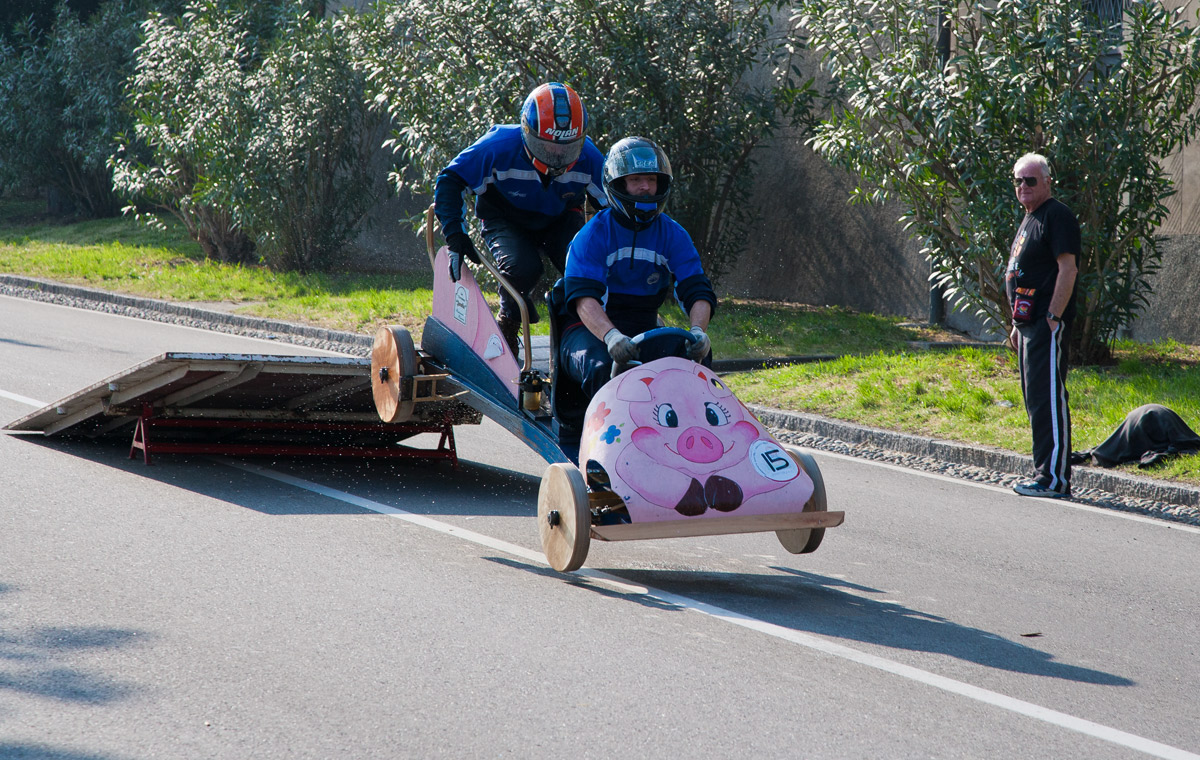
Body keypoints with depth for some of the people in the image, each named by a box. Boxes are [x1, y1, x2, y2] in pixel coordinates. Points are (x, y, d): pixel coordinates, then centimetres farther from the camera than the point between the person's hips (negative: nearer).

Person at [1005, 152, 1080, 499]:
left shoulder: (1057, 216, -10)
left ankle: (1054, 479, -12)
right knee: (1036, 400, 13)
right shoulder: (1029, 219, 20)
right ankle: (1047, 473, 19)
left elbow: (1067, 269, -18)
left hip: (1048, 325, -11)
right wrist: (1018, 324, 24)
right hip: (1030, 323, 11)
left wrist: (1054, 317, -22)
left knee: (1048, 399, -12)